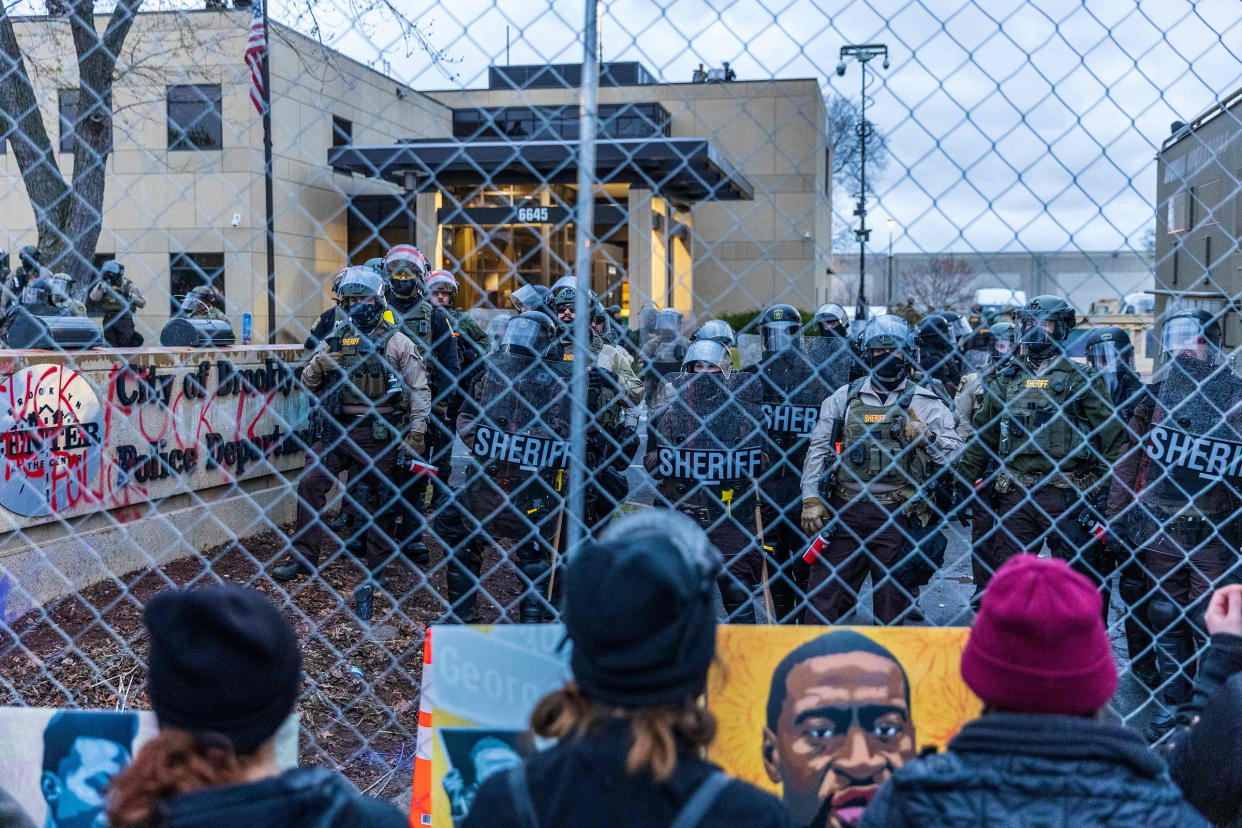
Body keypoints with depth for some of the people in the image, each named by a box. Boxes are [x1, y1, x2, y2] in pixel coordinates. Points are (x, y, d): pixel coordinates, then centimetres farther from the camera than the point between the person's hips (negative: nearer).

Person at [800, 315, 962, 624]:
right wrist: (811, 498, -1)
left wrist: (928, 437, -19)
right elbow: (819, 447, 8)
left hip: (898, 516, -1)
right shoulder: (844, 397, 10)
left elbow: (954, 452, 1)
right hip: (843, 511, 1)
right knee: (824, 594, 1)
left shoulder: (926, 402, 5)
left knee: (894, 602, 7)